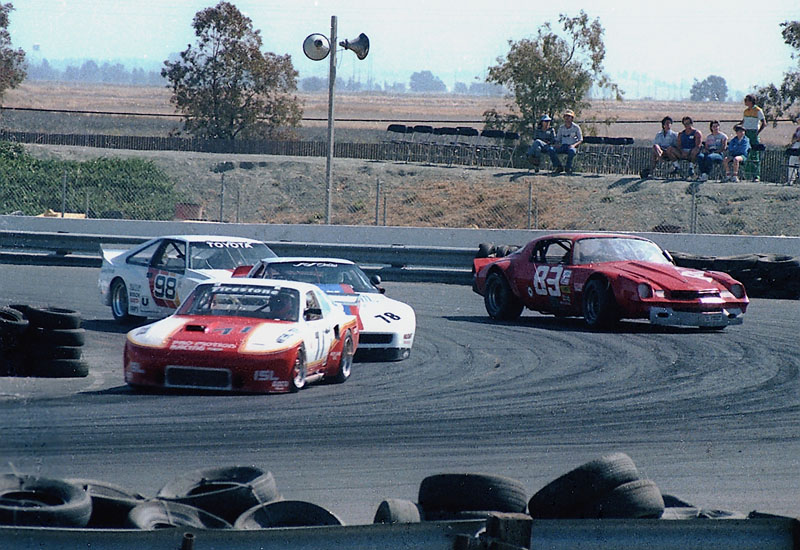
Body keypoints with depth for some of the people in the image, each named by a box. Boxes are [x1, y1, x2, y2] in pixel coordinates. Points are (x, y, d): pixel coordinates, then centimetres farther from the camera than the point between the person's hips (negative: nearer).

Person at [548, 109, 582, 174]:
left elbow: (580, 140, 1)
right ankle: (559, 167, -19)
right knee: (551, 150, -26)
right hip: (563, 146, 4)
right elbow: (557, 139, 18)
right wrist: (557, 144, -6)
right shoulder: (561, 127, 13)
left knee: (571, 151, -42)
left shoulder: (576, 127, 3)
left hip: (572, 146, -4)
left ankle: (568, 168, -24)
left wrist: (574, 145, -18)